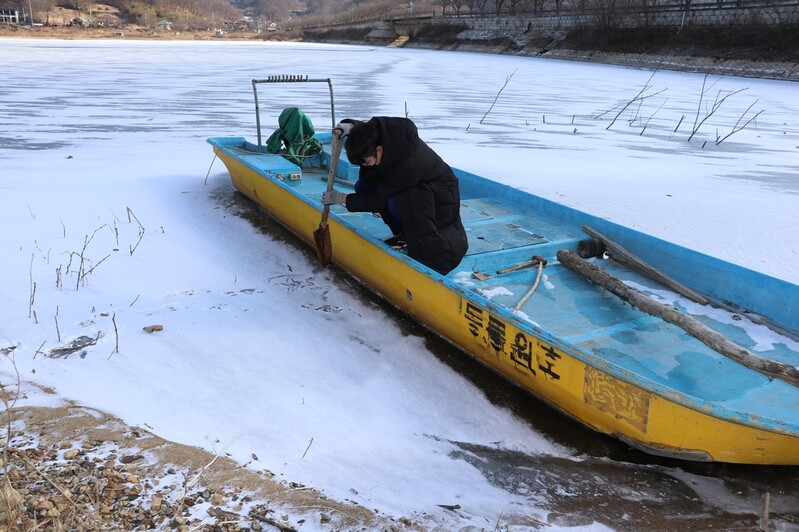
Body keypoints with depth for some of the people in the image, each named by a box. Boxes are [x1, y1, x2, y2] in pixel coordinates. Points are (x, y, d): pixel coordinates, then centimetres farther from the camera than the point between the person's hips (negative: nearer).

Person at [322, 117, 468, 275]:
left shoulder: (405, 165, -39)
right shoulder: (384, 128, -19)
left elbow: (377, 201, -27)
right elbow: (366, 130, 7)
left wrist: (342, 198, -19)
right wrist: (351, 126, -17)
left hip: (439, 193, -8)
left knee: (395, 204, -38)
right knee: (363, 186, -10)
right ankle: (403, 233, 2)